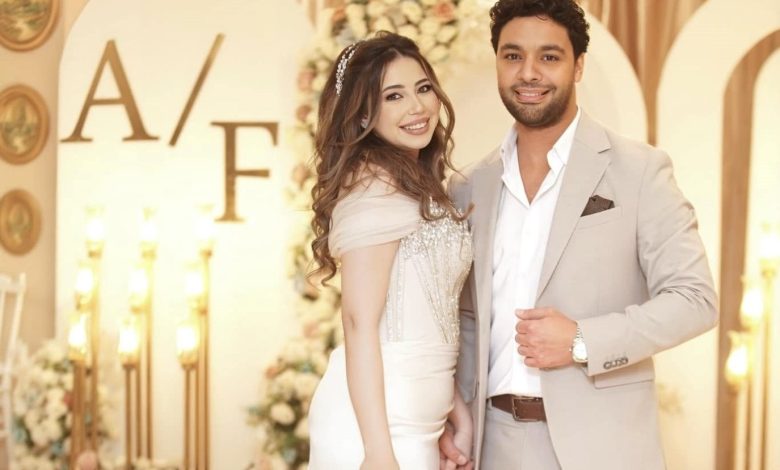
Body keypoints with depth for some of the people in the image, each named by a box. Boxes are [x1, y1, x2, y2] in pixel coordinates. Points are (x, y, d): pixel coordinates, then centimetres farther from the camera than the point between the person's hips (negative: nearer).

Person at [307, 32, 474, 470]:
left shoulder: (418, 187, 14)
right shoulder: (375, 184, -14)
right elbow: (360, 323, -19)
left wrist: (462, 417, 12)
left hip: (410, 421, 9)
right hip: (378, 422, -9)